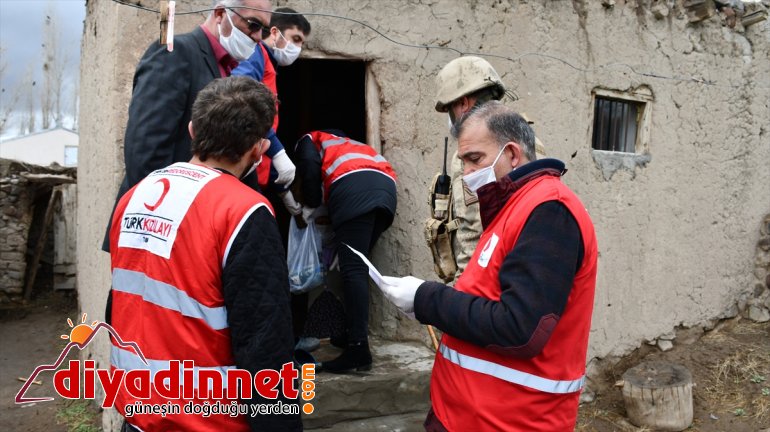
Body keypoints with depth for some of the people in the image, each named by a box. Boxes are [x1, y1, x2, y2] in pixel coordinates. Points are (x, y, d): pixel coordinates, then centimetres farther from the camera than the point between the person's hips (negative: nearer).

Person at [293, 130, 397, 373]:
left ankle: (358, 349, -18)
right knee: (358, 267, 12)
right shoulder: (344, 143, 45)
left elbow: (310, 166, 4)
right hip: (385, 187, 7)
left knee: (353, 269, -12)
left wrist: (310, 205, 16)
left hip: (354, 187, -7)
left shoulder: (308, 141, 27)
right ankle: (352, 334, 12)